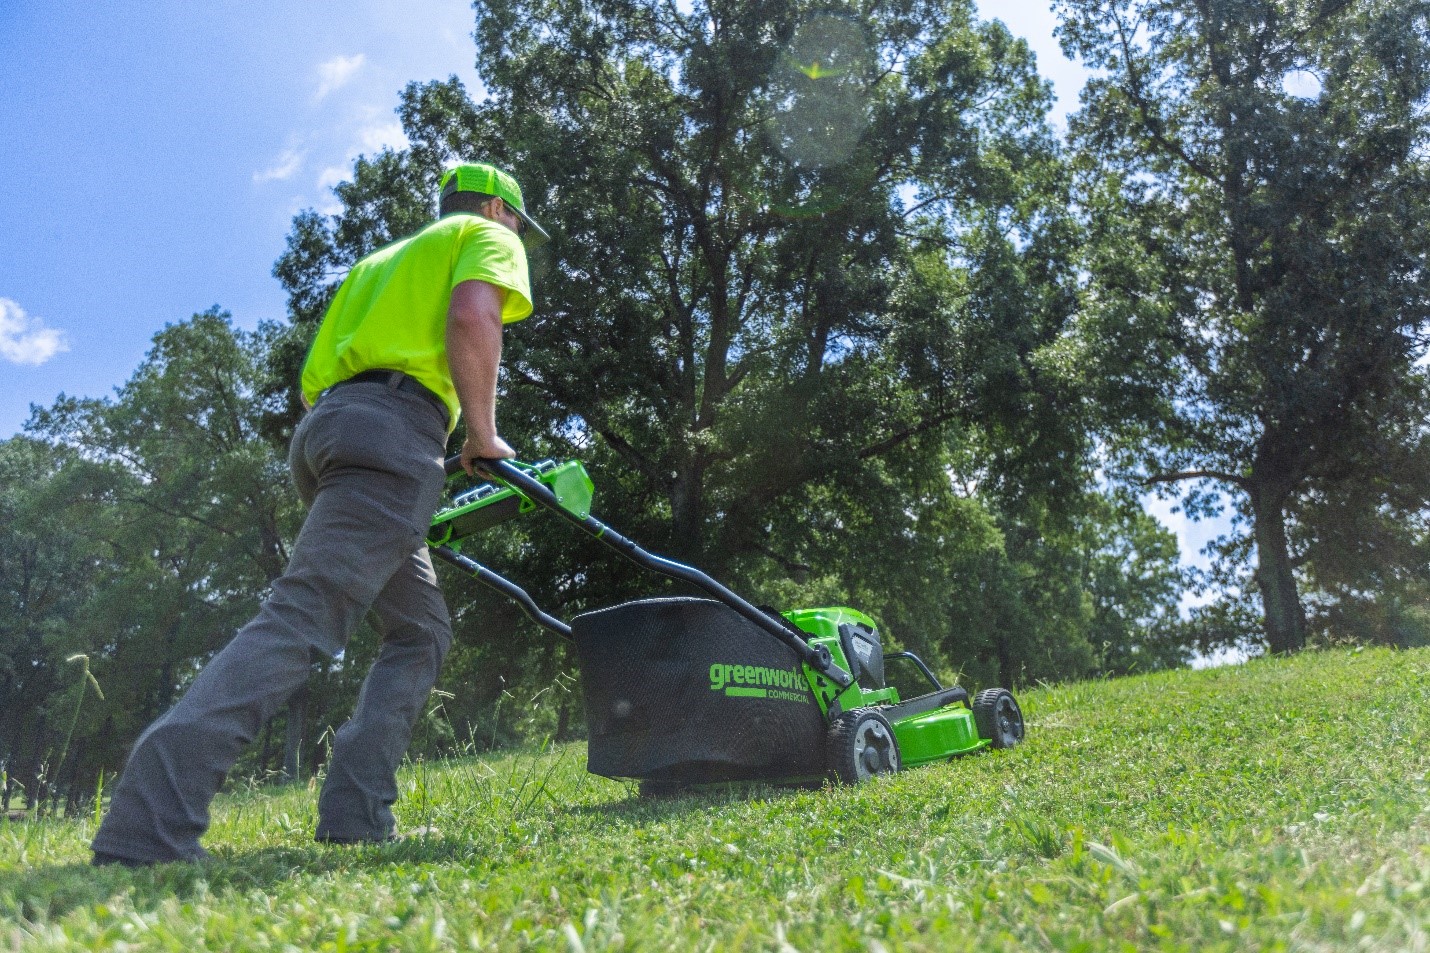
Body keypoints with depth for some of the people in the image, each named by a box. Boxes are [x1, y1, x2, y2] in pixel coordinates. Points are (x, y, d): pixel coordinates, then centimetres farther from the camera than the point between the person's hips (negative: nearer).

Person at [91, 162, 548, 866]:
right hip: (393, 430, -9)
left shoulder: (385, 257, 37)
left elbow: (316, 378, 30)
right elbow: (473, 314, -11)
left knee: (422, 632, 12)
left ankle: (356, 813, 0)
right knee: (302, 616, -21)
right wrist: (483, 434, -6)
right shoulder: (485, 237, 14)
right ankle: (148, 825, -30)